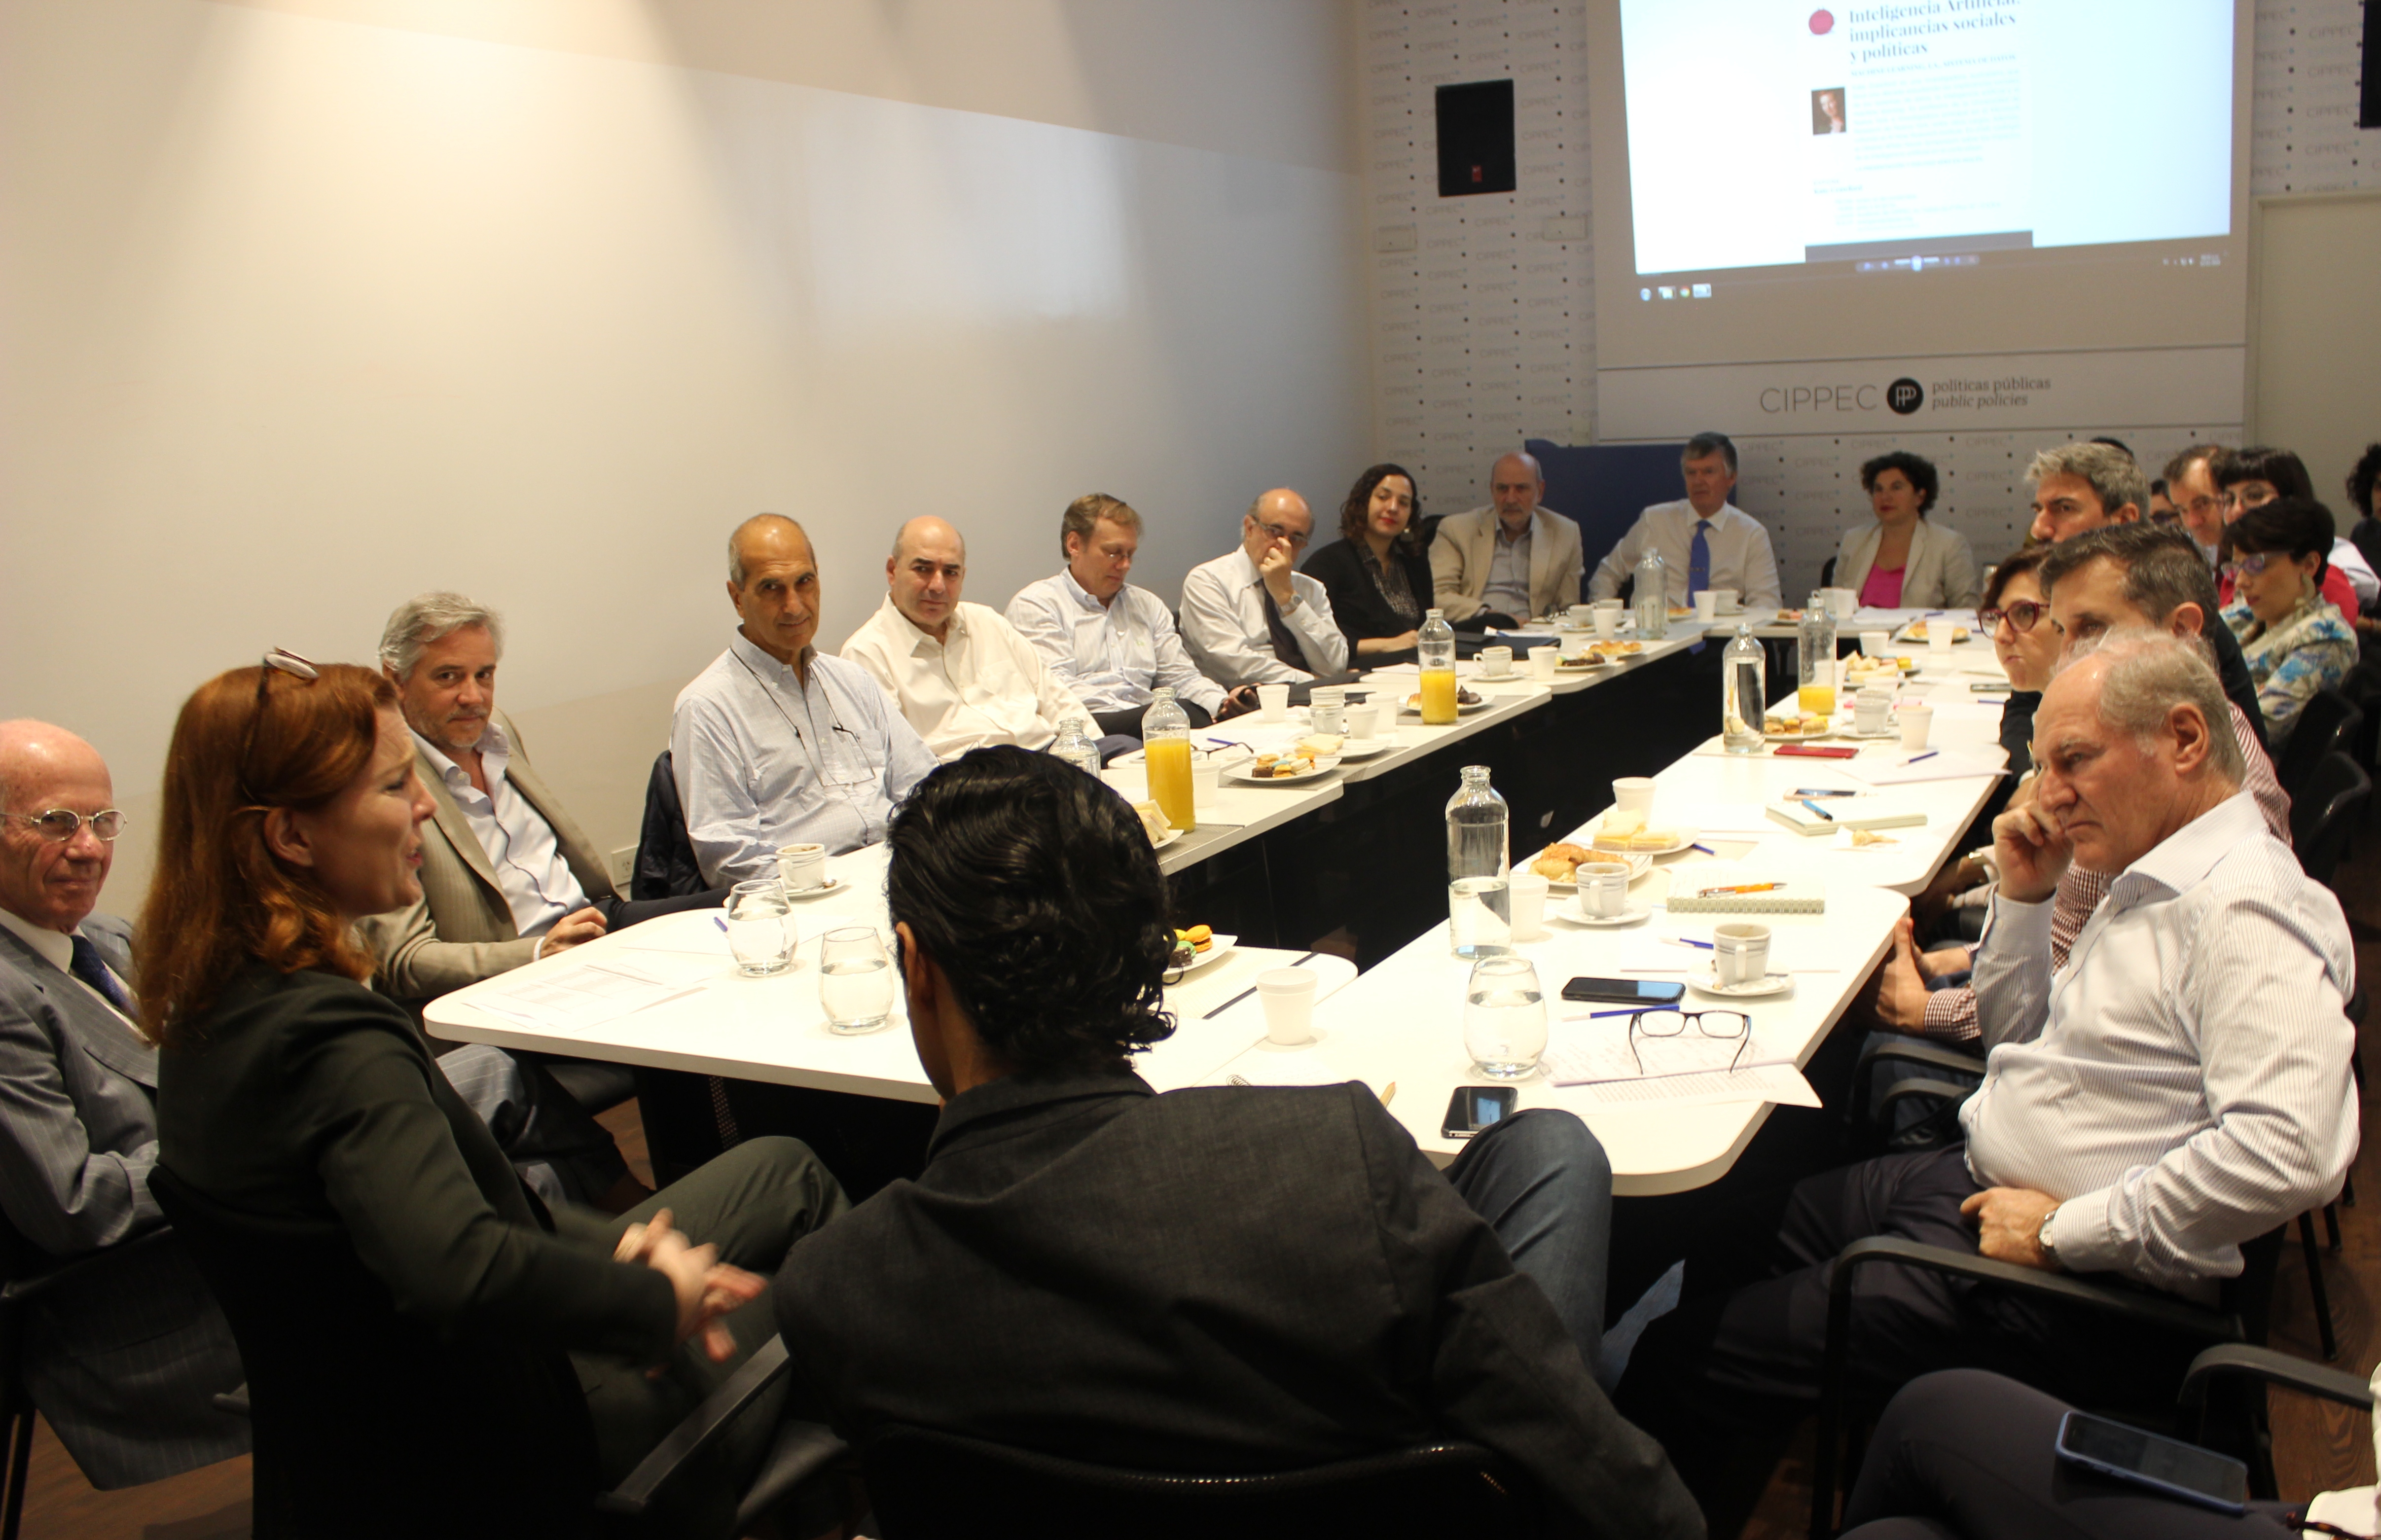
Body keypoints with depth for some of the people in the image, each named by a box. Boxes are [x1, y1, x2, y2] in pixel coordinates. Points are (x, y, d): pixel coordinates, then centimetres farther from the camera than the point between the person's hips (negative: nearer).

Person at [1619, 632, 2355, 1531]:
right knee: (1722, 1246, 18)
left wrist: (2065, 1231, -25)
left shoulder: (2247, 911, -21)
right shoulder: (2156, 878, 12)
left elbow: (2291, 1150, -33)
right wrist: (2023, 898, 4)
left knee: (1675, 1365, -11)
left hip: (2055, 1295, -10)